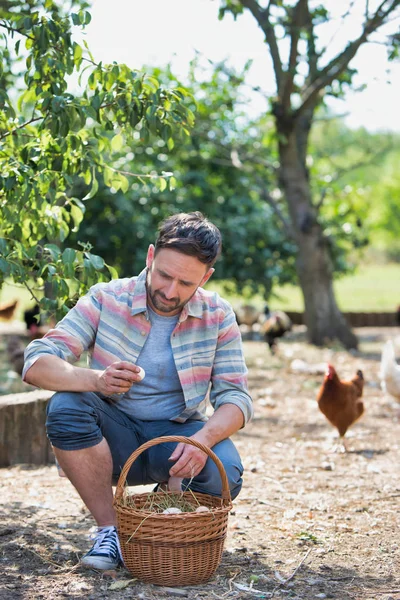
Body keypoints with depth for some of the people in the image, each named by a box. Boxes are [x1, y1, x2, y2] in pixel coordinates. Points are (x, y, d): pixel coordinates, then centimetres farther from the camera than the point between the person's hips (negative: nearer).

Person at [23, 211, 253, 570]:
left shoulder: (217, 316, -6)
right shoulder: (106, 300, -12)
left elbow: (235, 397, -8)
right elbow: (36, 364, -18)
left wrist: (204, 438, -32)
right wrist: (95, 379, -39)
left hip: (179, 436, 1)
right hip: (116, 437, 0)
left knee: (224, 472, -31)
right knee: (66, 407, -30)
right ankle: (110, 528, -15)